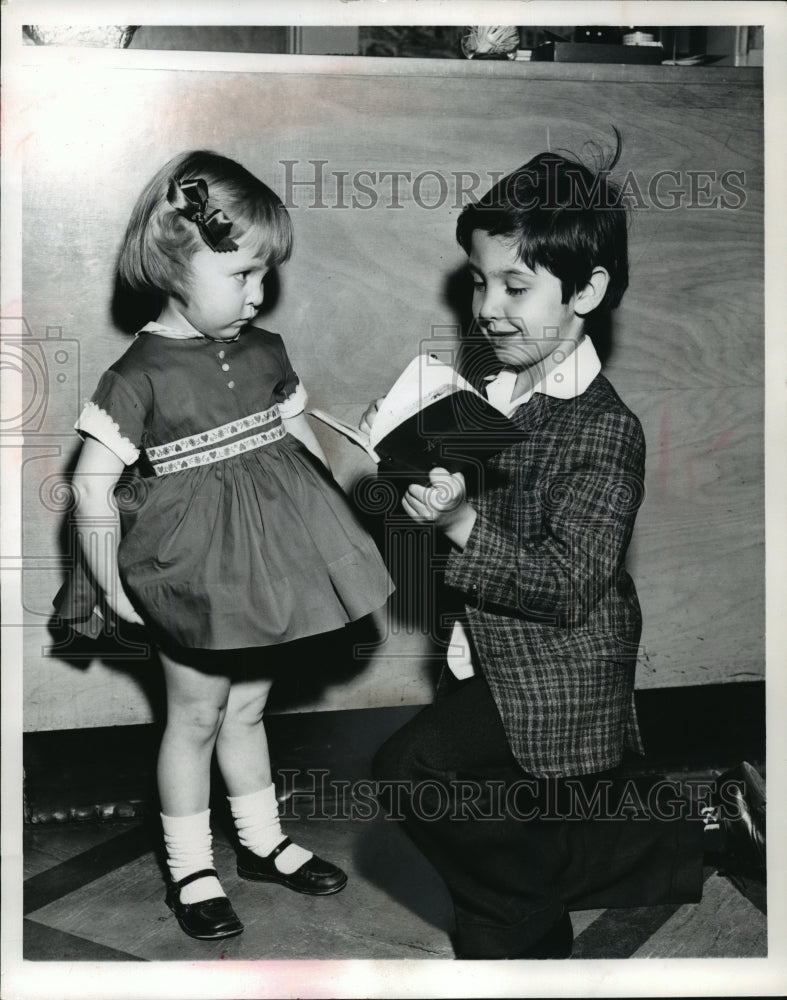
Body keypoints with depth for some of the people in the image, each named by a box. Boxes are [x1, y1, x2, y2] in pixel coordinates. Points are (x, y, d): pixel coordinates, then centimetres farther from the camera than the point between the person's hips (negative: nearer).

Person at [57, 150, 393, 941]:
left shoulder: (264, 353, 1)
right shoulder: (140, 374, -17)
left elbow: (301, 438, 12)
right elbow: (93, 483, -15)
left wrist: (337, 521, 9)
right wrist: (108, 584, -14)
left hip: (264, 564, 5)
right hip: (192, 575, -5)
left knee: (247, 706, 20)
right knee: (196, 717, 10)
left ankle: (262, 843, 37)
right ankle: (190, 868, 28)